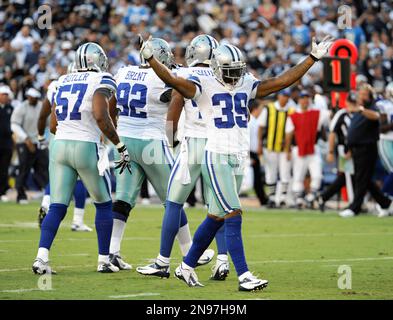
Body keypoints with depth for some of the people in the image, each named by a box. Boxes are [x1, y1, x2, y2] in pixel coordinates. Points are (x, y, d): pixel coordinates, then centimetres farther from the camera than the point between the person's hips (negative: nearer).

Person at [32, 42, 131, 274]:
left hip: (59, 145, 5)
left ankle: (42, 257, -12)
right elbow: (101, 116, -18)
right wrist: (121, 147, -12)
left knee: (57, 207, 4)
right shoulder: (101, 81, -3)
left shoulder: (63, 81, 16)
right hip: (86, 147, -5)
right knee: (104, 204, 13)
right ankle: (104, 260, 14)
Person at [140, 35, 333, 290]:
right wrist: (150, 59, -33)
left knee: (216, 219, 12)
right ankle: (244, 276, -11)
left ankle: (187, 267, 26)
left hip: (239, 161, 7)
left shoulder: (246, 86, 12)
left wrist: (313, 58, 11)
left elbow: (283, 81, 12)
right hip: (217, 158, -7)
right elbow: (172, 80, -18)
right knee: (233, 216, -12)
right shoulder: (205, 87, -4)